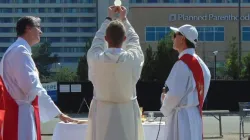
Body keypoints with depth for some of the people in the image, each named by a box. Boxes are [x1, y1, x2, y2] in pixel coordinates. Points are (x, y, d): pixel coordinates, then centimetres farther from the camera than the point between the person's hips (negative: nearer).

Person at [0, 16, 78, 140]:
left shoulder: (21, 51, 20)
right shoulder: (20, 51, -11)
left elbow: (35, 88, 25)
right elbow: (29, 85, -23)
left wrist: (59, 114, 27)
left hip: (21, 114, 10)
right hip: (20, 116, -10)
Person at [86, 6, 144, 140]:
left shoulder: (95, 58, -11)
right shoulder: (133, 58, -12)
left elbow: (97, 40, 12)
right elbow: (134, 40, 11)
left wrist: (109, 18, 25)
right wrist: (124, 19, 25)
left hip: (101, 112, 0)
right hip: (127, 113, 0)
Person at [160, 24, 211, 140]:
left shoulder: (183, 64, -19)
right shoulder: (198, 62, 10)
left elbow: (175, 94, -19)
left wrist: (165, 109, -2)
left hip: (182, 116, -9)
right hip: (193, 113, 9)